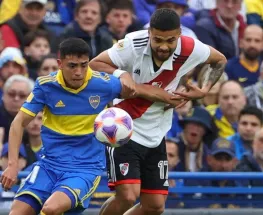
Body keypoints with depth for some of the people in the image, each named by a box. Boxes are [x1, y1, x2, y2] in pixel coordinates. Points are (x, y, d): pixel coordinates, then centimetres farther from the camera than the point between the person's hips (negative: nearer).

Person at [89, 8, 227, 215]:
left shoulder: (190, 49, -12)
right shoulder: (133, 45, -22)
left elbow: (220, 60, 9)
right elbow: (94, 64, -15)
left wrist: (204, 91, -4)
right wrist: (121, 74, -33)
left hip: (156, 136, 5)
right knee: (127, 196, -20)